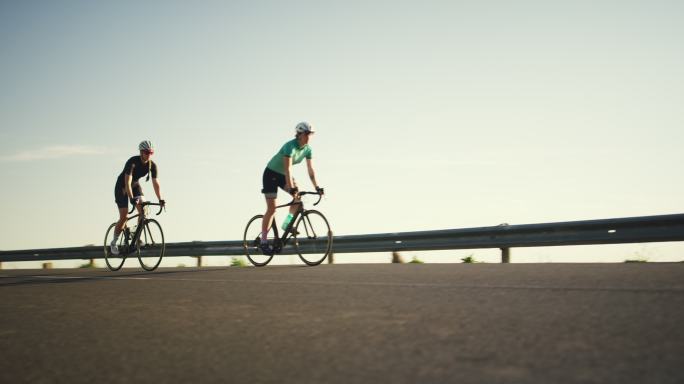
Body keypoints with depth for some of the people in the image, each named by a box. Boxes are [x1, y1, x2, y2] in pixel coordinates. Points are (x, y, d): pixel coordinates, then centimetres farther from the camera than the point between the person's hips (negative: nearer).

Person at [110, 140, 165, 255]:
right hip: (121, 187, -5)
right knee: (123, 217, -10)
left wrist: (160, 199, -32)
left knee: (143, 211, -17)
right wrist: (131, 198, -50)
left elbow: (156, 183, -19)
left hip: (135, 185, 5)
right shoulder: (132, 162, -32)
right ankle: (114, 243, 8)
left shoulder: (152, 165, -17)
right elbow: (127, 183, -38)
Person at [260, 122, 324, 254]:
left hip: (283, 175, 7)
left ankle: (287, 223, 2)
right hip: (271, 174, -7)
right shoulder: (290, 146, -29)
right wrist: (291, 189, -44)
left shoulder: (307, 149, -8)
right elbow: (288, 169, -37)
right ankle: (264, 241, -5)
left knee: (299, 197, -15)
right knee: (272, 209, -11)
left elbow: (310, 169, -6)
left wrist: (317, 187, -14)